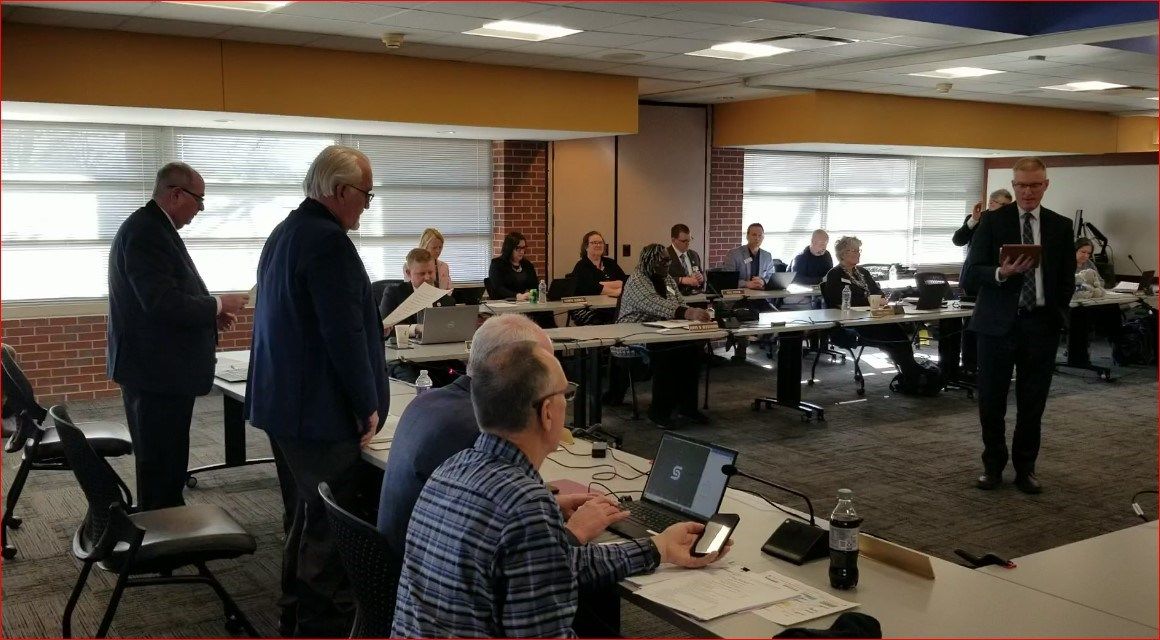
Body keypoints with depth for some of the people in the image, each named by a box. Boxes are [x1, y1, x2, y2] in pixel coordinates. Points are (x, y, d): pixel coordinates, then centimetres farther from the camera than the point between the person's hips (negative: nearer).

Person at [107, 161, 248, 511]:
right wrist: (217, 306, -13)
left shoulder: (151, 227, 15)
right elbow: (162, 302, -26)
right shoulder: (146, 232, -17)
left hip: (158, 368, 11)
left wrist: (210, 313, 9)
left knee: (164, 463, 18)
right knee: (162, 467, -4)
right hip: (158, 371, -11)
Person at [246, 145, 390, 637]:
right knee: (330, 532, 0)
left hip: (280, 405, 10)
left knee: (305, 520, 20)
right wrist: (369, 406, -13)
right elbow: (345, 335, -22)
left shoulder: (282, 234, 12)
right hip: (321, 412, -10)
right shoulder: (329, 241, -19)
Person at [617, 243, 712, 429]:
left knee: (695, 344, -19)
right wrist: (688, 313, -43)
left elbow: (681, 304, 11)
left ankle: (687, 404, -9)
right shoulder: (637, 281, -12)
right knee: (667, 350, -35)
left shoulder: (668, 280, 16)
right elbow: (655, 304, -30)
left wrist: (697, 314, -13)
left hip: (662, 334, 8)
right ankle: (659, 411, -22)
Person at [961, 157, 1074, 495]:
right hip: (998, 324, -2)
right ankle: (993, 465, 21)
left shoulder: (1060, 226, 8)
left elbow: (1067, 279, 13)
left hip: (1042, 324, 2)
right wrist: (1002, 273, -23)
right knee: (991, 401, 5)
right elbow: (969, 276, -6)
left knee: (1033, 403, 7)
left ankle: (1025, 468, 21)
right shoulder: (992, 221, 0)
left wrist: (1057, 316, 2)